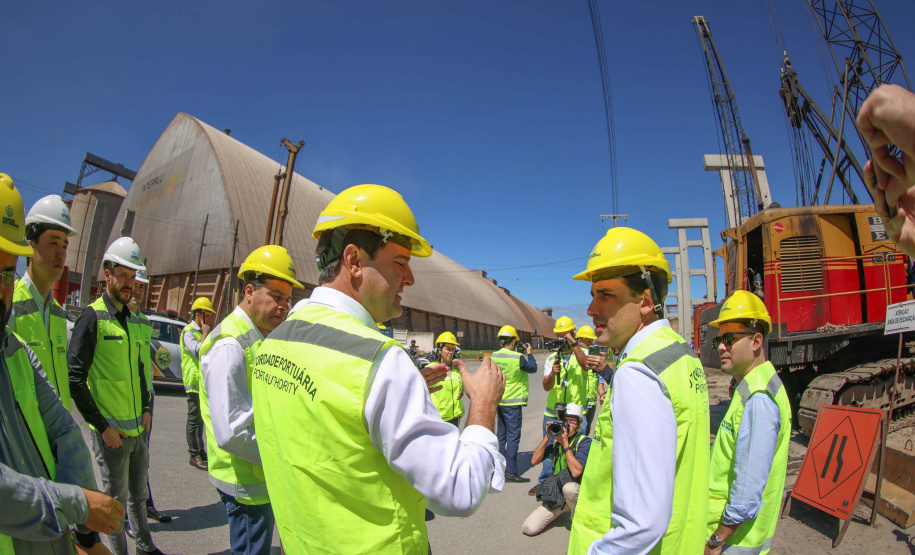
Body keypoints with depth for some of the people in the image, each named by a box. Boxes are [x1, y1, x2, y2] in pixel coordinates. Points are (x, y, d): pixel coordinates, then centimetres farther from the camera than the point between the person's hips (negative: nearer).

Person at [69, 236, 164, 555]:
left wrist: (145, 409, 12)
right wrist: (103, 426, -16)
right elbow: (75, 379, -17)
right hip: (111, 429, -7)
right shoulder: (92, 318, -14)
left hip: (138, 427, 7)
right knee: (116, 499, 8)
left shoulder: (133, 320, 10)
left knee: (138, 493, 21)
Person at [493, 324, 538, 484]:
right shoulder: (517, 358, -18)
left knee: (501, 436, 16)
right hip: (513, 402, -7)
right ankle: (511, 472, 1)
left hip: (499, 401, 7)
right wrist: (529, 354, 13)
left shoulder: (494, 356, 0)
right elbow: (533, 368, -4)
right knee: (513, 437, -1)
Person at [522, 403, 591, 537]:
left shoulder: (584, 441, -10)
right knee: (529, 529, -10)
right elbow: (534, 460, -5)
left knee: (568, 488, -40)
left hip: (576, 493, -4)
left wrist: (565, 443, -22)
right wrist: (547, 437, -13)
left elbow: (576, 472, -25)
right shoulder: (555, 438, 4)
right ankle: (562, 509, 16)